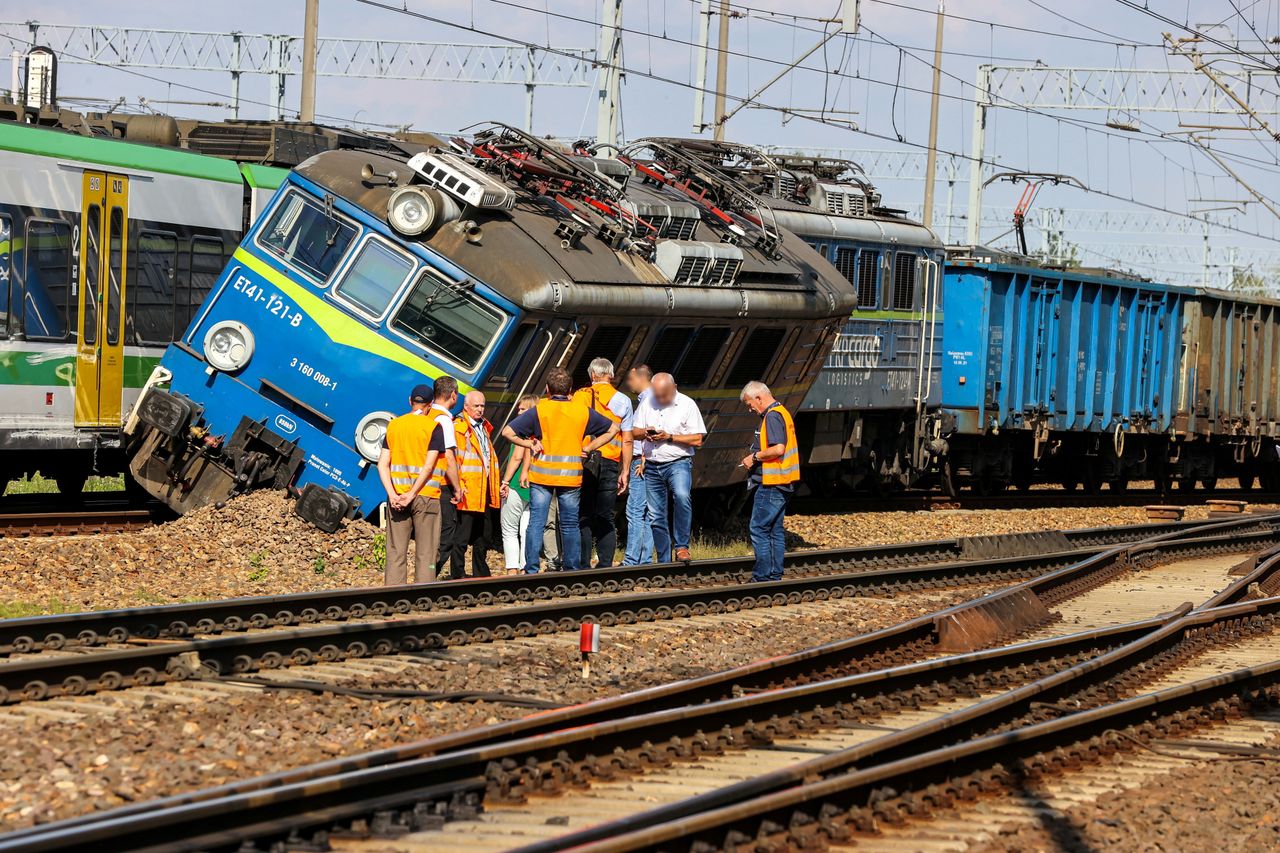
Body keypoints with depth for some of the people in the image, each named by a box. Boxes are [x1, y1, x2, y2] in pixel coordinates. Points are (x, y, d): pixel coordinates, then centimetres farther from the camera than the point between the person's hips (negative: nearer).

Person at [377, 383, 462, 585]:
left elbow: (382, 465, 2)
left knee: (395, 553, 5)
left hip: (397, 498, 3)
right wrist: (412, 494, -11)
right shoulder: (434, 427, -4)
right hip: (426, 496, -3)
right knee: (425, 553, 1)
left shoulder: (394, 425, 9)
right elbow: (429, 466, -13)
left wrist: (392, 494, -5)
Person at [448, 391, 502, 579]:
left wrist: (497, 483, 19)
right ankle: (457, 576, -3)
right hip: (468, 492, -9)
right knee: (461, 537, -5)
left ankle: (481, 574, 24)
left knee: (484, 536, 15)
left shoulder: (484, 427, 18)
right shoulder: (458, 427, -9)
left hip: (485, 492, 9)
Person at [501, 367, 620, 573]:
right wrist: (587, 448, 9)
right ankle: (573, 571, 11)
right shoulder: (582, 411, 4)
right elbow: (612, 429, 15)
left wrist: (530, 444, 0)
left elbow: (508, 432, -8)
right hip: (571, 476, 1)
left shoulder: (539, 410, -3)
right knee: (570, 525, 9)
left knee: (536, 523, 2)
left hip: (542, 474, -1)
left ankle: (531, 570, -1)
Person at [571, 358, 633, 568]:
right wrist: (625, 471, 8)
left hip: (581, 462, 0)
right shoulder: (622, 401, 5)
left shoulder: (579, 397, 5)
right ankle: (605, 566, -2)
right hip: (609, 464, 0)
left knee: (583, 517, 4)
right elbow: (627, 440, 3)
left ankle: (583, 566, 0)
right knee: (606, 518, 4)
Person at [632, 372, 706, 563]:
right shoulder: (647, 404, 10)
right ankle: (663, 560, 16)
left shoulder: (687, 404, -3)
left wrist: (670, 437, -15)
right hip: (652, 466, 5)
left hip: (678, 463, -5)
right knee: (655, 516, 5)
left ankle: (682, 546, -25)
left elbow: (697, 440, -7)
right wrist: (644, 433, -7)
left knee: (682, 496, -32)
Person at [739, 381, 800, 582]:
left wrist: (755, 456, -13)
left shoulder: (772, 416, -15)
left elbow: (778, 449, -25)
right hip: (782, 483, 11)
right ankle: (775, 575, 15)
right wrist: (757, 457, 15)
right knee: (775, 530, 12)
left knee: (759, 529, -8)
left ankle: (762, 577, -10)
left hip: (771, 483, -11)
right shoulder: (782, 412, 17)